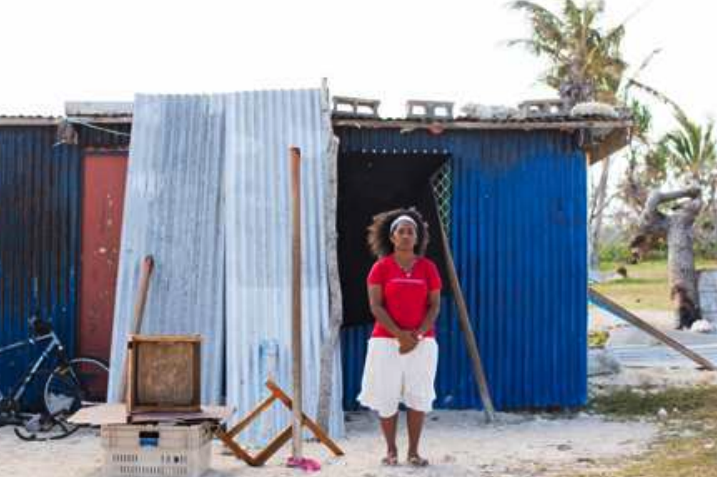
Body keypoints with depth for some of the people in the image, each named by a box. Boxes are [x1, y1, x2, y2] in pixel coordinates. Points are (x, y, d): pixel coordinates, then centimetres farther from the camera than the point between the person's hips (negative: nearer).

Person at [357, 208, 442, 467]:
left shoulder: (428, 267, 5)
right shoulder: (381, 267, 1)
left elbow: (435, 306, 2)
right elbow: (375, 306, -6)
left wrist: (417, 334, -12)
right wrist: (399, 334, -15)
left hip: (421, 342, 1)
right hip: (386, 341, -1)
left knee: (418, 396, 1)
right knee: (386, 396, 0)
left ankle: (413, 451, 10)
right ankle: (391, 450, 13)